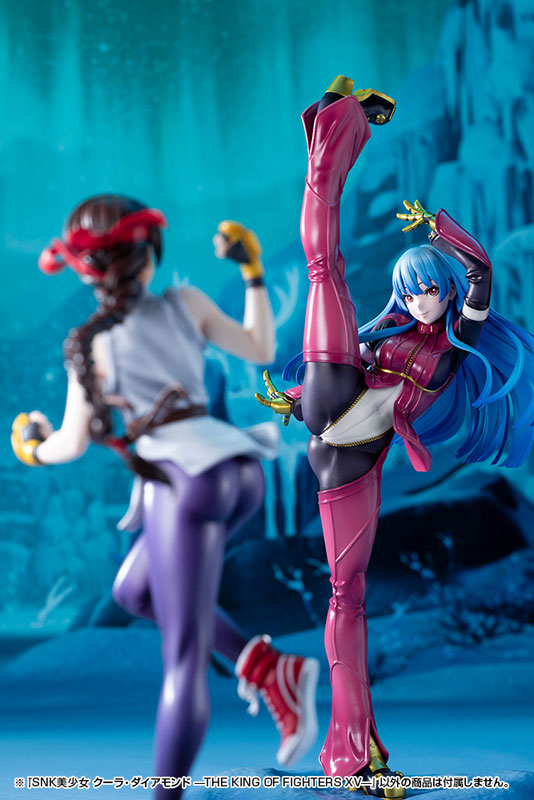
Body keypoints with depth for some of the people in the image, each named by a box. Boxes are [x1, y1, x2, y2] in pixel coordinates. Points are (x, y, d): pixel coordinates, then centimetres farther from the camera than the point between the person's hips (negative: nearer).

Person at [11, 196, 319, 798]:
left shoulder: (90, 344, 3)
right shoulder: (184, 302, 10)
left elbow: (73, 444, 8)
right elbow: (263, 350, 18)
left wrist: (31, 449, 30)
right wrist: (253, 271, 24)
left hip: (186, 480, -5)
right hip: (242, 471, 5)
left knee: (184, 660, -3)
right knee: (133, 590, 23)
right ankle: (269, 666, 11)